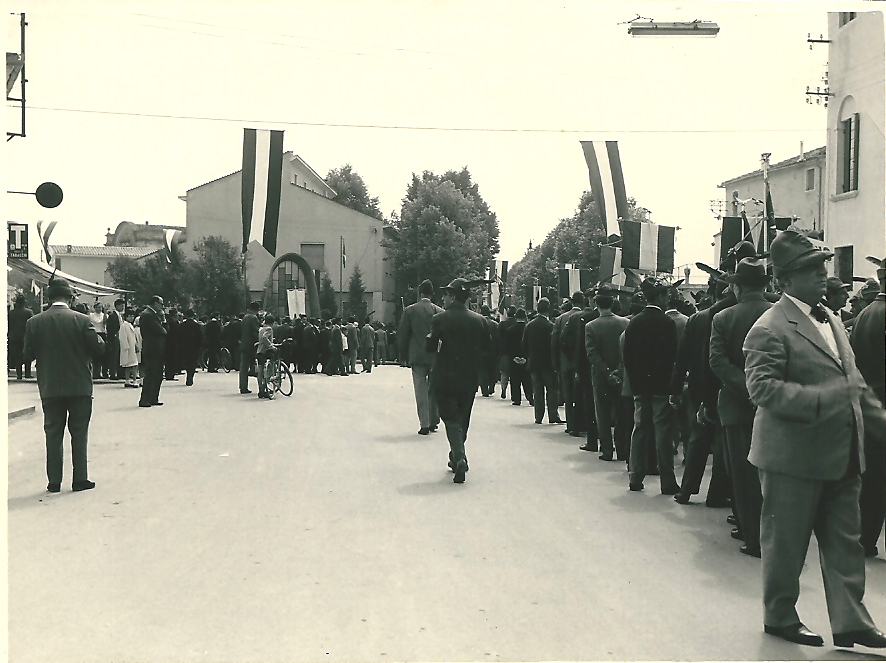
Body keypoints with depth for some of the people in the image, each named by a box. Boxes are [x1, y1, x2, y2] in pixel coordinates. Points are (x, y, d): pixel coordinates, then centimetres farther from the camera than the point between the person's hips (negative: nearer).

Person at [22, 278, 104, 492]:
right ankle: (80, 480, 7)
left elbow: (27, 355, 0)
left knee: (53, 434, 10)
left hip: (49, 388, 2)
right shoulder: (82, 320, -10)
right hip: (79, 386, -2)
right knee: (79, 433, 7)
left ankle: (54, 481, 11)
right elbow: (99, 348, -8)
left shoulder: (34, 322, -4)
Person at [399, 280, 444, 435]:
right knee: (434, 390, 14)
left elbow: (402, 334, -2)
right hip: (436, 357, 2)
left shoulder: (410, 310, -4)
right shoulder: (439, 311, -1)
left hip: (417, 357, -2)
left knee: (421, 391, 1)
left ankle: (424, 425, -3)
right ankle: (433, 421, 20)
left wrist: (404, 354, 8)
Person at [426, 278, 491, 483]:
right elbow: (486, 347, 7)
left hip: (445, 378, -4)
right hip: (469, 379, 4)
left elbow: (430, 347, -7)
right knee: (462, 418, 18)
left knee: (451, 418, -2)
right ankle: (457, 457, 30)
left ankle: (459, 457, -20)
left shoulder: (440, 319, -12)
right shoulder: (479, 320, -1)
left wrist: (430, 337, 11)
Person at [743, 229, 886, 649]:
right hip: (793, 455, -8)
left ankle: (850, 622, 21)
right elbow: (762, 387, -23)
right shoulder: (770, 329, -14)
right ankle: (779, 617, 24)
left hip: (841, 456, 8)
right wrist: (824, 398, -28)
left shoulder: (831, 319, 14)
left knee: (845, 541, 11)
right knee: (786, 541, 7)